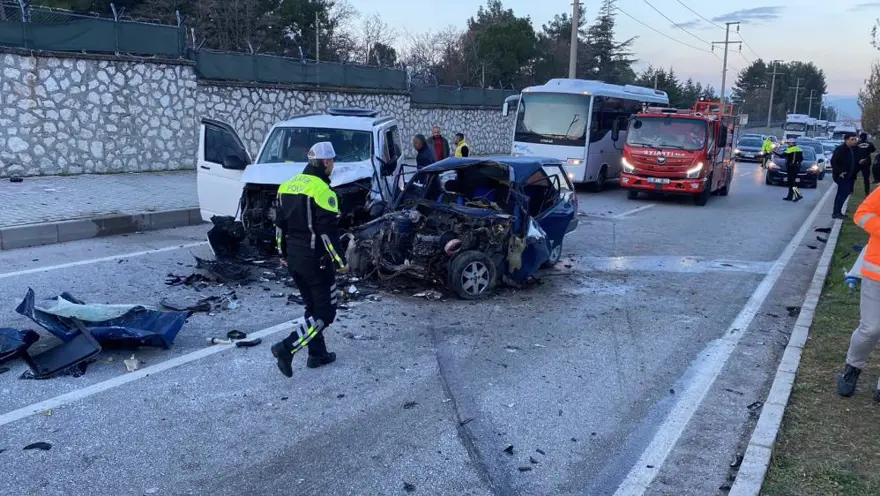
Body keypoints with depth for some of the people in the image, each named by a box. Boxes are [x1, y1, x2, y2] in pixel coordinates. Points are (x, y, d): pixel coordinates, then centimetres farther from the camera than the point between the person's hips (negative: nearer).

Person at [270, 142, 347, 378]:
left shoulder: (287, 186, 8)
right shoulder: (322, 190, -18)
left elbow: (280, 225, 14)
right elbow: (328, 232, -19)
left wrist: (284, 253, 24)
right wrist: (340, 261, -10)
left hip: (294, 259, 8)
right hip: (316, 261, -8)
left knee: (313, 307, 20)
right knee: (325, 313, 1)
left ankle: (317, 354, 26)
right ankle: (287, 348, -10)